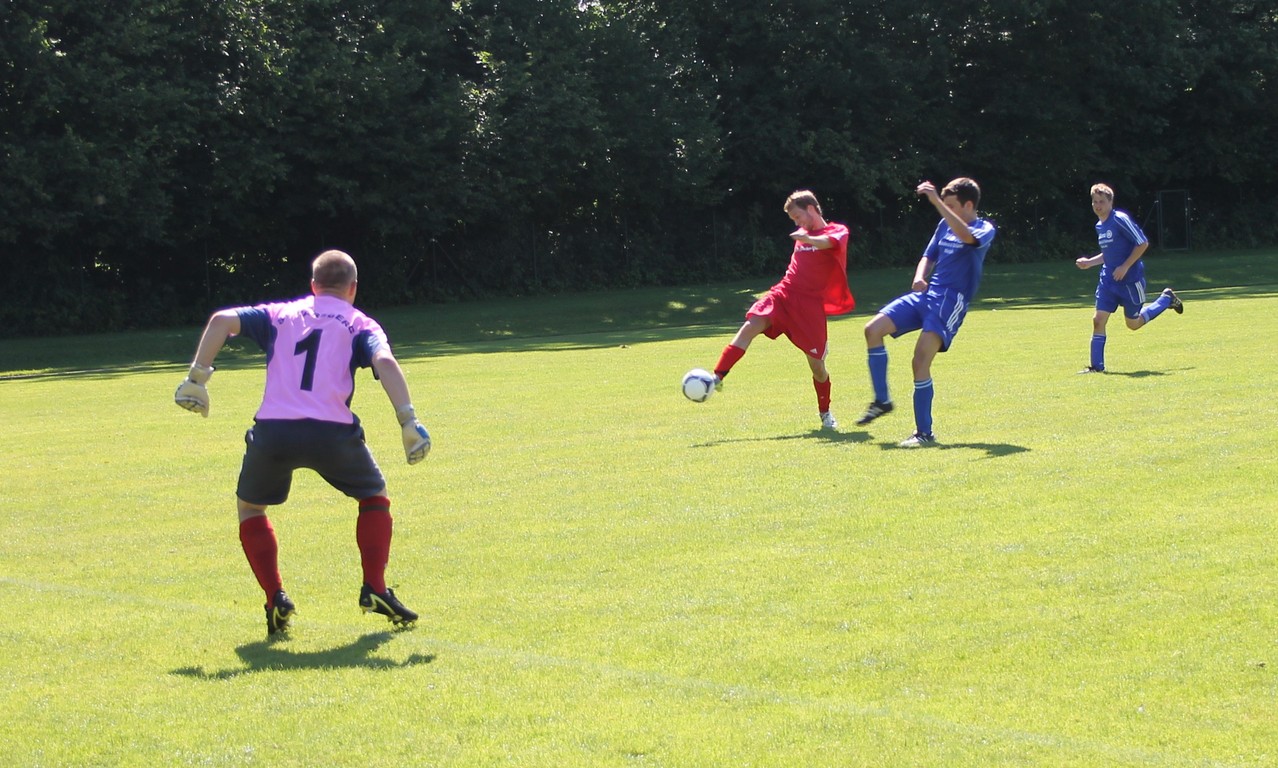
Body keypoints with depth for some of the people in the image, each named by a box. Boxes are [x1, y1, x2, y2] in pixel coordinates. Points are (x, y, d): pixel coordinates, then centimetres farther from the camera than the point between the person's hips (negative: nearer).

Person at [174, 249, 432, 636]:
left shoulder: (279, 315, 22)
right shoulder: (360, 325, 15)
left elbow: (223, 320, 7)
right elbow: (385, 362, -5)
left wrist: (197, 378, 8)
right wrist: (408, 420, -10)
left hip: (273, 431, 1)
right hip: (331, 431, -1)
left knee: (249, 507, 26)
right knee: (375, 497, 26)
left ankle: (275, 599, 10)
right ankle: (375, 589, 11)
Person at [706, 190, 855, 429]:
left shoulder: (837, 231, 0)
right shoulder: (802, 236, 22)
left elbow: (828, 242, -25)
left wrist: (808, 239, -45)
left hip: (810, 304, -5)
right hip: (784, 293, 5)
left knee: (816, 364, -2)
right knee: (750, 326, -22)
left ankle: (825, 413, 22)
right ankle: (717, 377, -32)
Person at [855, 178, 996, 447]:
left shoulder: (985, 230, -6)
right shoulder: (945, 225, 15)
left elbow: (967, 236, -30)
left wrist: (936, 201, -34)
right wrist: (920, 278, -2)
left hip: (951, 301, -7)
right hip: (926, 294, 7)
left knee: (920, 361, -18)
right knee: (873, 329, -6)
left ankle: (925, 433, -9)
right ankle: (882, 401, 5)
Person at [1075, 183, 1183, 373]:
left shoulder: (1120, 220, -16)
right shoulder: (1099, 226, 10)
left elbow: (1143, 243, -17)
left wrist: (1125, 267, -19)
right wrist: (1089, 262, 10)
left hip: (1130, 279, -7)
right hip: (1108, 278, 7)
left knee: (1133, 323, 6)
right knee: (1098, 319, -5)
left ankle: (1167, 299, 28)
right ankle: (1096, 366, 0)